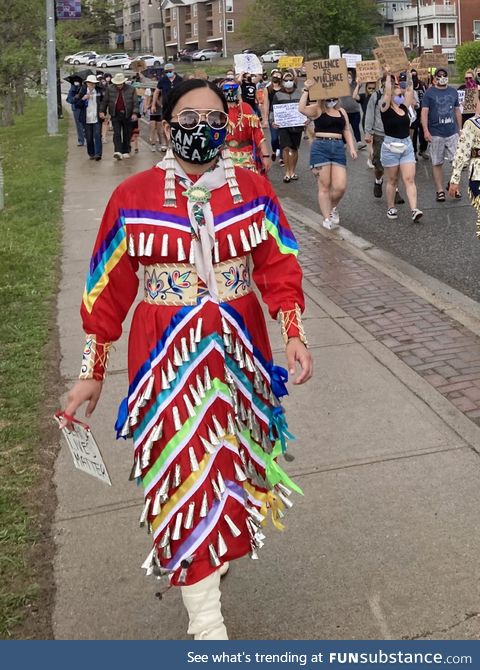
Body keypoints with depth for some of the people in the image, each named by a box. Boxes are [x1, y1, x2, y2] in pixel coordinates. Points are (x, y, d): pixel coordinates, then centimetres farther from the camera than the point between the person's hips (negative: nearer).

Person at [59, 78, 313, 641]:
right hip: (167, 360, -2)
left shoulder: (253, 190, 1)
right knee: (186, 477, -1)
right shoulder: (132, 197, -5)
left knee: (230, 464, 17)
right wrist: (92, 371, 0)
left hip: (238, 351, 3)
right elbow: (108, 289, -1)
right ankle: (205, 622, 9)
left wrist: (293, 333, -9)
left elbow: (278, 267, 5)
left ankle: (220, 543, 47)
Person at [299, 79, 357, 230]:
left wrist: (352, 147, 9)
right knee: (324, 186, -1)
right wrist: (306, 90, -22)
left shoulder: (341, 111, 17)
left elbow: (346, 130, 20)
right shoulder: (317, 109, 1)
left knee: (340, 187, -5)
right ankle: (327, 218, 8)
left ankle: (333, 207, 26)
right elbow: (302, 109, -19)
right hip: (320, 147, -4)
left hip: (338, 148, 4)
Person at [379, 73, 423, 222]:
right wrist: (389, 76, -14)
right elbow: (387, 92, -17)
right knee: (392, 180, 7)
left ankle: (414, 210, -14)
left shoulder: (404, 107, 8)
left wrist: (409, 76, 3)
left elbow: (409, 90, 3)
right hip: (390, 146, -4)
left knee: (409, 179, -5)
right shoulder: (385, 109, -6)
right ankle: (391, 208, 21)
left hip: (407, 146, 4)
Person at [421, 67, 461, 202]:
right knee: (437, 163, 3)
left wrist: (460, 129, 16)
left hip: (452, 133, 3)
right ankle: (440, 190, 11)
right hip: (436, 134, -3)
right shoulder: (429, 93, 0)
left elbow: (457, 111, 18)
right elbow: (424, 112, -6)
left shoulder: (453, 92, 12)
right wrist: (426, 130, -16)